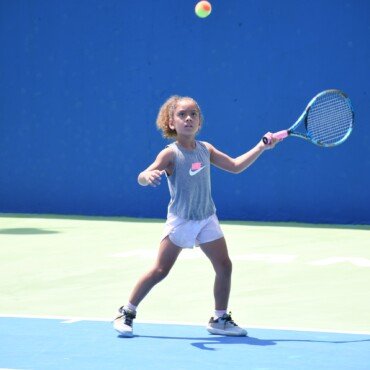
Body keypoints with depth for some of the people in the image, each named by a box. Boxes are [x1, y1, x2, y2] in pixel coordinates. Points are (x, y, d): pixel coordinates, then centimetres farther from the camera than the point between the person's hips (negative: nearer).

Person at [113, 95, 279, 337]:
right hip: (181, 220, -5)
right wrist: (148, 176, -48)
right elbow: (143, 178, -24)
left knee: (224, 267, -1)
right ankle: (127, 313, 9)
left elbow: (235, 166, 12)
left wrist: (261, 147, 6)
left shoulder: (205, 149, 3)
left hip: (207, 219, 5)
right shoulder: (171, 154, -14)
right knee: (160, 270, -5)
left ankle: (220, 319, 14)